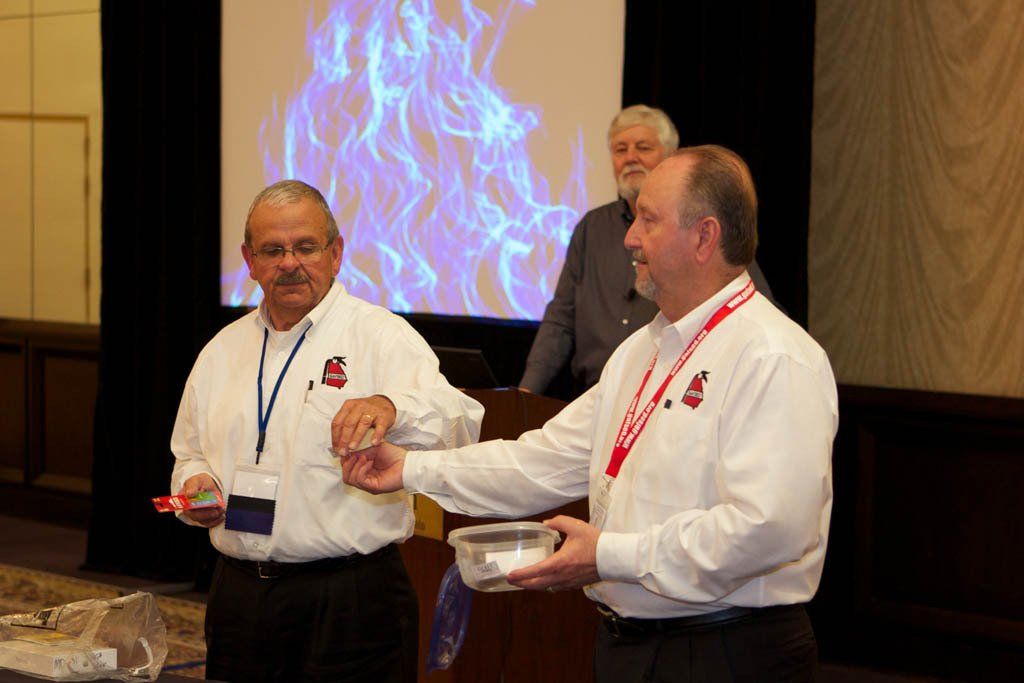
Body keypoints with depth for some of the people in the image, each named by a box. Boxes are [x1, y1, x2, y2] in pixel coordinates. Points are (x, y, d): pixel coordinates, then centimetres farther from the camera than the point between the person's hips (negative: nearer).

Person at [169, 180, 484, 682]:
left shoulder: (380, 336, -6)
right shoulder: (224, 350, 13)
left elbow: (458, 422, -22)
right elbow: (190, 454, 23)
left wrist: (390, 409, -43)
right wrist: (195, 483, -1)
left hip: (349, 600, -5)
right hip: (237, 596, 5)